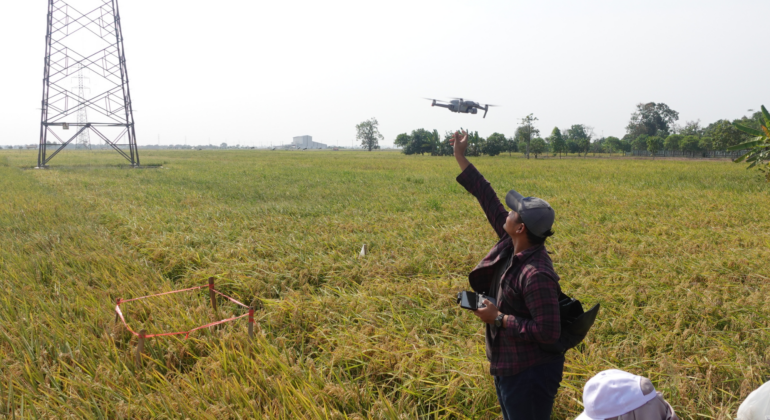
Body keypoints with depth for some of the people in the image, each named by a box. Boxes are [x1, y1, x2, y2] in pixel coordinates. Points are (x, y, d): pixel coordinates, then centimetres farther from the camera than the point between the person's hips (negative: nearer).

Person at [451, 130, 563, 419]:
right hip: (507, 366, 9)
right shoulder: (512, 246, -5)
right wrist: (460, 158, 6)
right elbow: (488, 199, 2)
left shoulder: (536, 274, -30)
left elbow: (548, 332, -30)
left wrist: (499, 319, -23)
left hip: (530, 373, -9)